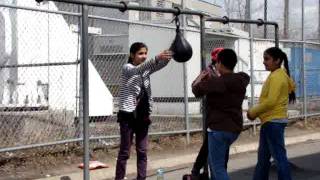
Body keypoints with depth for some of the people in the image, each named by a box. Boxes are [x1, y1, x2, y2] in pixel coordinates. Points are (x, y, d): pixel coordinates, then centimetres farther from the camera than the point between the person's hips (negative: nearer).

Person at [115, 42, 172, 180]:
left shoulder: (146, 69, 11)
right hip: (128, 115, -6)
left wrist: (167, 57, -31)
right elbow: (138, 70, -30)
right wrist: (157, 58, -45)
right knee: (125, 152, -2)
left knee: (142, 151, 7)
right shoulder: (127, 68, -7)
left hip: (142, 115, 6)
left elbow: (160, 65, -7)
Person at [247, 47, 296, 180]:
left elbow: (271, 101, -23)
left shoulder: (276, 76, -15)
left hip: (273, 122, -10)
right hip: (270, 121, 10)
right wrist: (255, 111, 8)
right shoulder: (277, 75, 16)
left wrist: (253, 112, -11)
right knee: (263, 158, 15)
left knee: (279, 157, -7)